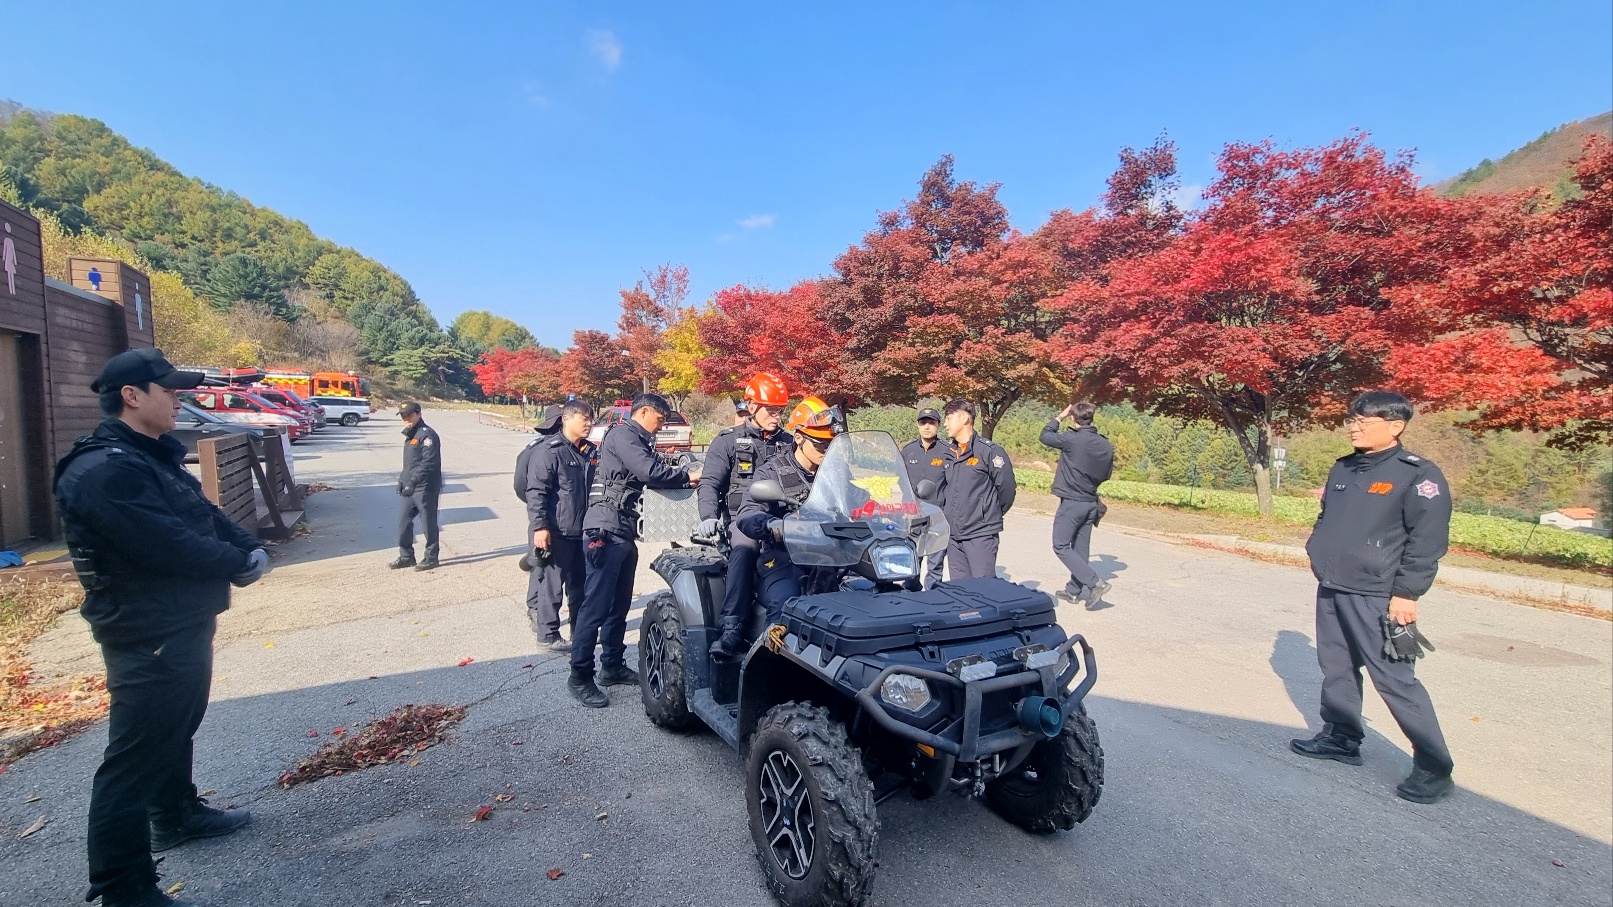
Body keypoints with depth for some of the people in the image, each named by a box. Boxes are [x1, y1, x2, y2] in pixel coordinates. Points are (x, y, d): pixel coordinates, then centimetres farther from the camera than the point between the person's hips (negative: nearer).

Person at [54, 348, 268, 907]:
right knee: (136, 755, -2)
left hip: (186, 625, 11)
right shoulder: (102, 471, -23)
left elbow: (206, 515, 11)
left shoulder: (154, 458, 11)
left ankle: (176, 814, 45)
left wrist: (249, 548, -8)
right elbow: (171, 545, -28)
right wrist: (239, 565, -13)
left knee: (177, 728, 25)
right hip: (146, 637, -11)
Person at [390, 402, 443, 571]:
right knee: (403, 520, 11)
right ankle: (406, 556, 22)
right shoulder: (410, 435, 17)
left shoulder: (427, 434, -14)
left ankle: (431, 558, 11)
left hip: (426, 488, -9)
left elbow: (429, 463, -23)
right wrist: (402, 480, 14)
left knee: (428, 523, 0)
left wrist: (412, 482, -26)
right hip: (411, 488, 10)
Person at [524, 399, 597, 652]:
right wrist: (540, 527, -22)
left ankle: (581, 629, 27)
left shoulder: (590, 452, 12)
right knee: (552, 583, 0)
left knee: (581, 582, 15)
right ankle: (547, 634, 12)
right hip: (557, 532, -8)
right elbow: (536, 492, -16)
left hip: (583, 530, 8)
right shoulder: (548, 451, -12)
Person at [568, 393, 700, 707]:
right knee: (597, 605, -7)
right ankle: (580, 677, 0)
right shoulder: (622, 435, -9)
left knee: (619, 604, 15)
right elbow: (650, 471, -21)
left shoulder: (640, 442, 22)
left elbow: (653, 475, 18)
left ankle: (612, 667, 26)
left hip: (624, 533, 10)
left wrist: (686, 478, 6)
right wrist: (687, 476, -9)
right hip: (606, 531, -10)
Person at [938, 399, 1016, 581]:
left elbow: (1006, 488, -8)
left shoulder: (989, 451, -10)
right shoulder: (949, 454, 13)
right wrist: (947, 514, 14)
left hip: (981, 535, -7)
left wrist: (992, 516, 4)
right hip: (953, 536, 7)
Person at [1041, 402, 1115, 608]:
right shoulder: (1106, 445, 2)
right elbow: (1106, 475, 11)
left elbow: (1045, 435, -1)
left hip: (1071, 502, -7)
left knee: (1061, 546, -1)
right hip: (1091, 503, 7)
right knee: (1081, 548, 14)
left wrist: (1059, 417, 11)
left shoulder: (1072, 439, -17)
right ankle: (1074, 589, 23)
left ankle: (1095, 583, -11)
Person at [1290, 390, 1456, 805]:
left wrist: (1406, 594, -17)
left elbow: (1428, 539, -14)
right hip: (1330, 591, 8)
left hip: (1375, 598, -8)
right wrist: (1320, 559, 16)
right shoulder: (1342, 469, 11)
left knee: (1395, 680, -5)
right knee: (1336, 668, 16)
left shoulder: (1417, 475, -11)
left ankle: (1434, 767, 8)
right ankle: (1341, 738, 30)